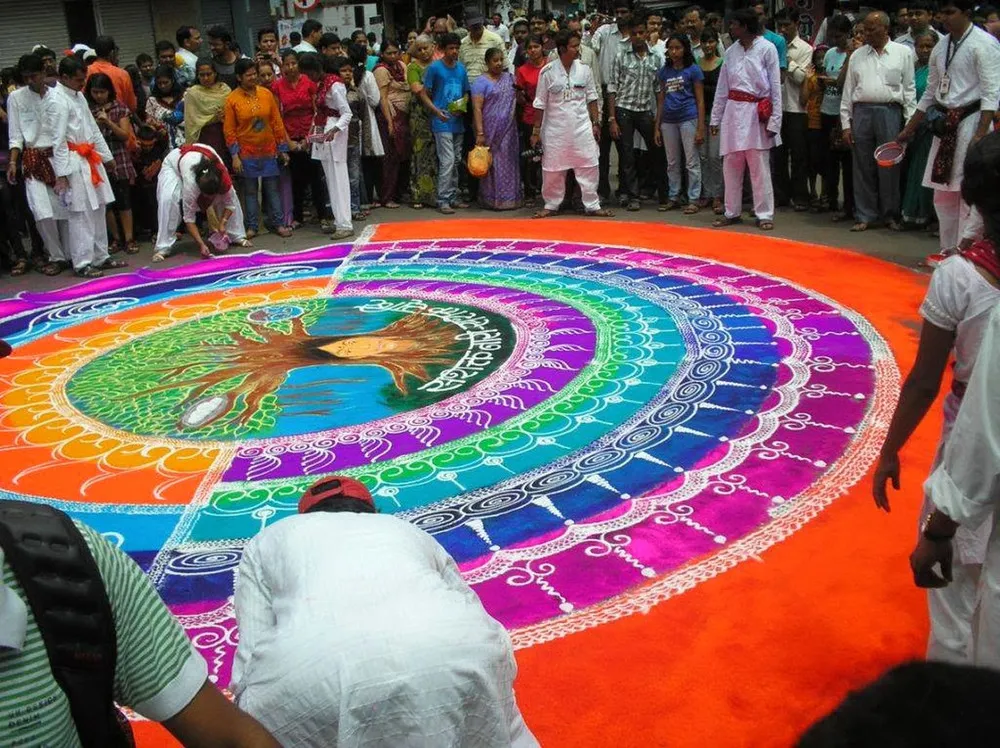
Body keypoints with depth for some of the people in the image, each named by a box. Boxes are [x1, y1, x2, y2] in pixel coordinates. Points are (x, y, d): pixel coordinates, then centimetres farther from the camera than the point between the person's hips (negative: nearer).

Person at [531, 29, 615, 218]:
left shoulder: (584, 69, 0)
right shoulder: (548, 72, -7)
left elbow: (592, 98, 8)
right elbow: (540, 104, -1)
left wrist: (596, 123, 5)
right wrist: (536, 130, -1)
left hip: (581, 126, 2)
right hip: (556, 128, -2)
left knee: (589, 166, 0)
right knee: (553, 169, 5)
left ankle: (592, 205, 11)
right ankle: (551, 205, 21)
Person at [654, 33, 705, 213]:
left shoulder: (693, 69, -1)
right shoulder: (664, 71, 11)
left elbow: (700, 100, -3)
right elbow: (661, 100, 14)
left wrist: (700, 128, -10)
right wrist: (657, 127, 9)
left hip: (688, 119, -5)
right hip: (668, 121, 5)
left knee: (692, 162, -1)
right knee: (672, 163, 12)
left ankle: (693, 200, 3)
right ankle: (673, 197, 20)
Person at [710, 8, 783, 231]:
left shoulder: (767, 49, -5)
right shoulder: (731, 51, 9)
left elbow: (775, 87, -5)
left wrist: (774, 121, -10)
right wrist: (715, 118, 11)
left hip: (756, 112, -5)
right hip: (733, 111, 5)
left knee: (759, 167, -1)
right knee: (731, 166, 9)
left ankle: (764, 215, 6)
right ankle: (732, 212, 19)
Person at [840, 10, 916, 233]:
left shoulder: (903, 53, 5)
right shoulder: (857, 56, 11)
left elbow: (909, 89, 4)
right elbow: (848, 91, 11)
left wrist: (910, 122, -2)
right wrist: (846, 124, 5)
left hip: (890, 112, -2)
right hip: (862, 112, 2)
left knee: (889, 167, 1)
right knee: (863, 167, 4)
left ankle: (890, 215, 12)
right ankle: (864, 216, 11)